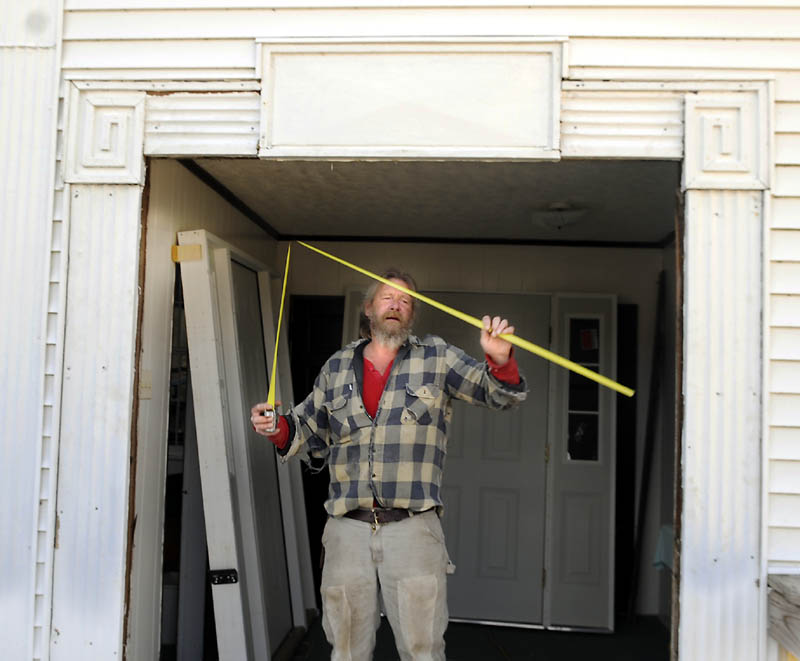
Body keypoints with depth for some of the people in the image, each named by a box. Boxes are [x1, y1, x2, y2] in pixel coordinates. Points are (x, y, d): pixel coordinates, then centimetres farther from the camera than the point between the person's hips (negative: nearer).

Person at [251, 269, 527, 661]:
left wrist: (500, 362, -20)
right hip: (347, 529, 2)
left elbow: (500, 395, 1)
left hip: (413, 529, -2)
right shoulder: (337, 368, 14)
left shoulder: (437, 358, 6)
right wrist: (279, 429, 0)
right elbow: (311, 433, 21)